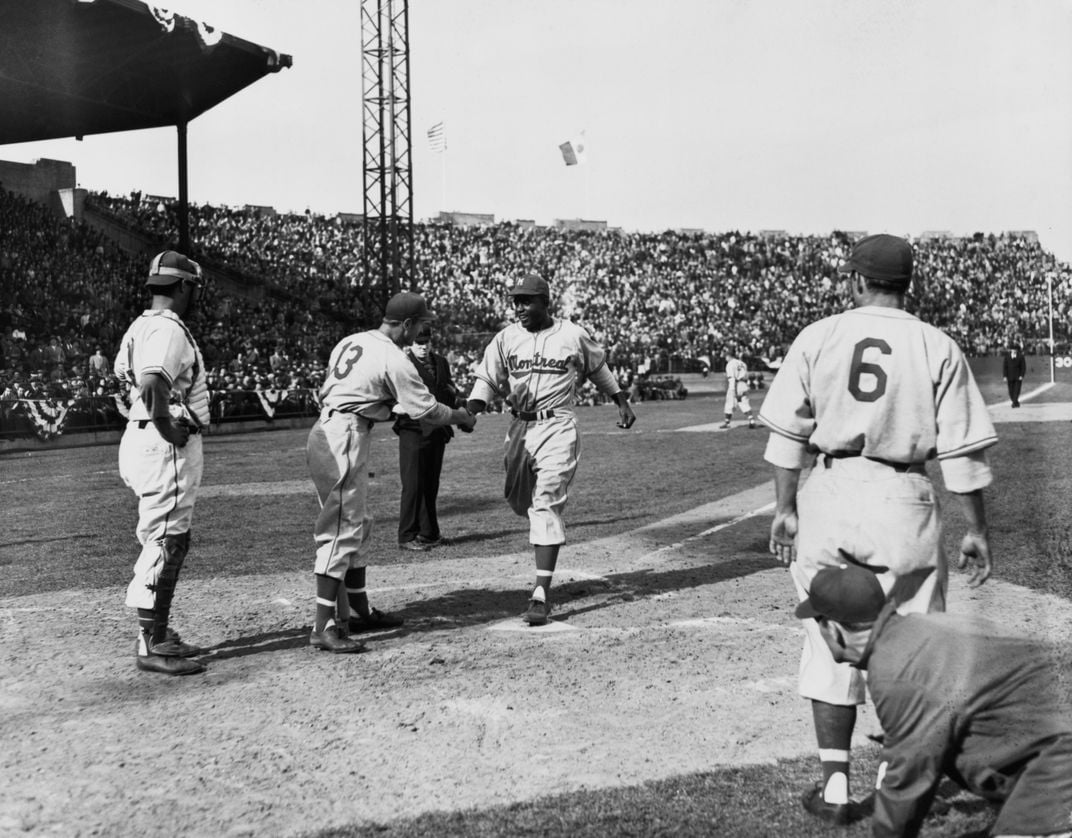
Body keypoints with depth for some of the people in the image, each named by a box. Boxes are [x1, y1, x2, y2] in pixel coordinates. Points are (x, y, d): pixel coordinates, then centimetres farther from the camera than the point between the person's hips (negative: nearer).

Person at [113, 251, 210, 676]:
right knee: (166, 543, -5)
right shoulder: (168, 329, -16)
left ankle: (158, 633, 25)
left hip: (141, 436, 10)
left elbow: (124, 372, 30)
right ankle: (152, 645, 0)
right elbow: (152, 383, -33)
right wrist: (167, 427, -20)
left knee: (164, 541, 17)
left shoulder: (141, 325, 15)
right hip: (168, 447, -10)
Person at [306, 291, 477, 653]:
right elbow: (426, 409, -6)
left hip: (325, 431, 10)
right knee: (342, 530, -9)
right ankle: (324, 627, -9)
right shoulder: (394, 359, -12)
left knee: (357, 526, 17)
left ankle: (358, 611, 27)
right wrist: (459, 416, 13)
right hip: (344, 441, -9)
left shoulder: (349, 342, 13)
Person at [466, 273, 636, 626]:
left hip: (558, 428, -4)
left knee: (546, 504, -12)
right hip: (519, 428, 4)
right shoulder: (506, 338, 4)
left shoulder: (573, 336, -1)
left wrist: (622, 402, 18)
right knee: (520, 501, 12)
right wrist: (469, 411, -16)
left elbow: (599, 369, 15)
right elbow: (487, 379, 1)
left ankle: (541, 594, -14)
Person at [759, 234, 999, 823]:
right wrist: (976, 529, 3)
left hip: (828, 496, 1)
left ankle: (835, 785, 12)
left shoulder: (818, 337, 2)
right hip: (903, 504, -1)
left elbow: (787, 432, -1)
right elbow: (961, 451, -2)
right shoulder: (938, 348, 0)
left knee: (830, 642, 9)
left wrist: (785, 507, 2)